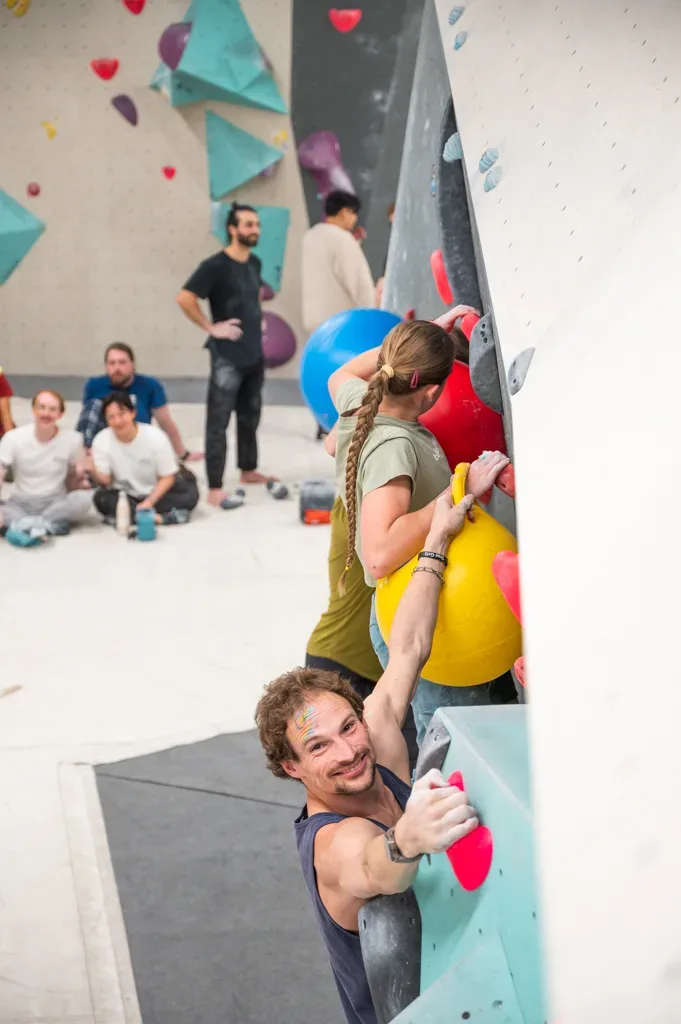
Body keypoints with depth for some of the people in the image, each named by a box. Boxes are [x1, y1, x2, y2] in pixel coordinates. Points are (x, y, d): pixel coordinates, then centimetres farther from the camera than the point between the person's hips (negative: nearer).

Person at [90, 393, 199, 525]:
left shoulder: (155, 437, -19)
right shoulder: (101, 441, -16)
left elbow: (167, 477, -12)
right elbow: (105, 481, -17)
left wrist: (148, 502, -24)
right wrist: (93, 471, -38)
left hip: (156, 492, -1)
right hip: (125, 495, 1)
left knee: (190, 495, -27)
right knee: (101, 499, -32)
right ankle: (159, 517, -32)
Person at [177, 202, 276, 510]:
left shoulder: (255, 263, 8)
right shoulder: (216, 266, -15)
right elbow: (184, 298, -21)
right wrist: (210, 327, -18)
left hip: (254, 352, 8)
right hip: (227, 356, -8)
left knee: (250, 416, 20)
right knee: (218, 421, -6)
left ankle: (248, 470, 36)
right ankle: (215, 489, -6)